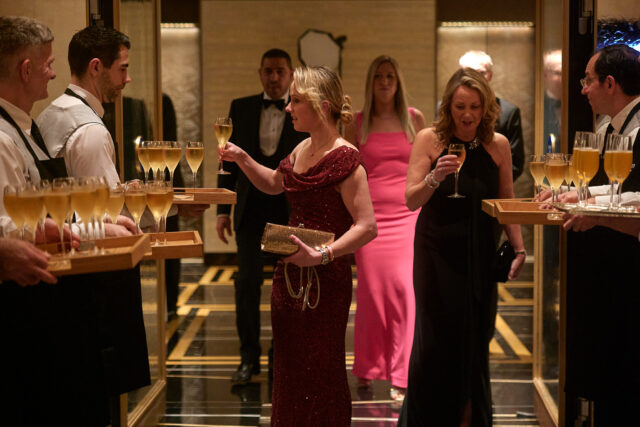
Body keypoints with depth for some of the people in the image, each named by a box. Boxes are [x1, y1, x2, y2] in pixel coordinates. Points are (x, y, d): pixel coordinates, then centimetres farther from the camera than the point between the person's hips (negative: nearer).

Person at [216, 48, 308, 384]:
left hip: (290, 208, -1)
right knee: (247, 281, -5)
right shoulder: (241, 108, 9)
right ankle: (249, 357, 6)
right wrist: (223, 209, 4)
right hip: (251, 207, 1)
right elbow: (229, 160, 9)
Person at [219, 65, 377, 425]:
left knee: (320, 373, 3)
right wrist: (242, 159, 14)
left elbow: (367, 227, -23)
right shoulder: (302, 150, 9)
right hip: (290, 274, 8)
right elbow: (274, 184, 28)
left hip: (325, 277, -8)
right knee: (288, 368, 16)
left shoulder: (344, 158, -17)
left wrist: (322, 255, -32)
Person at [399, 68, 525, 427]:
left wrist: (519, 248, 1)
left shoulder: (497, 145, 1)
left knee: (475, 340, 9)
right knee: (436, 337, -1)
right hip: (437, 252, -2)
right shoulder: (430, 139, -6)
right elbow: (411, 201, -9)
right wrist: (435, 176, -26)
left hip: (480, 254, 2)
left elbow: (507, 203, 9)